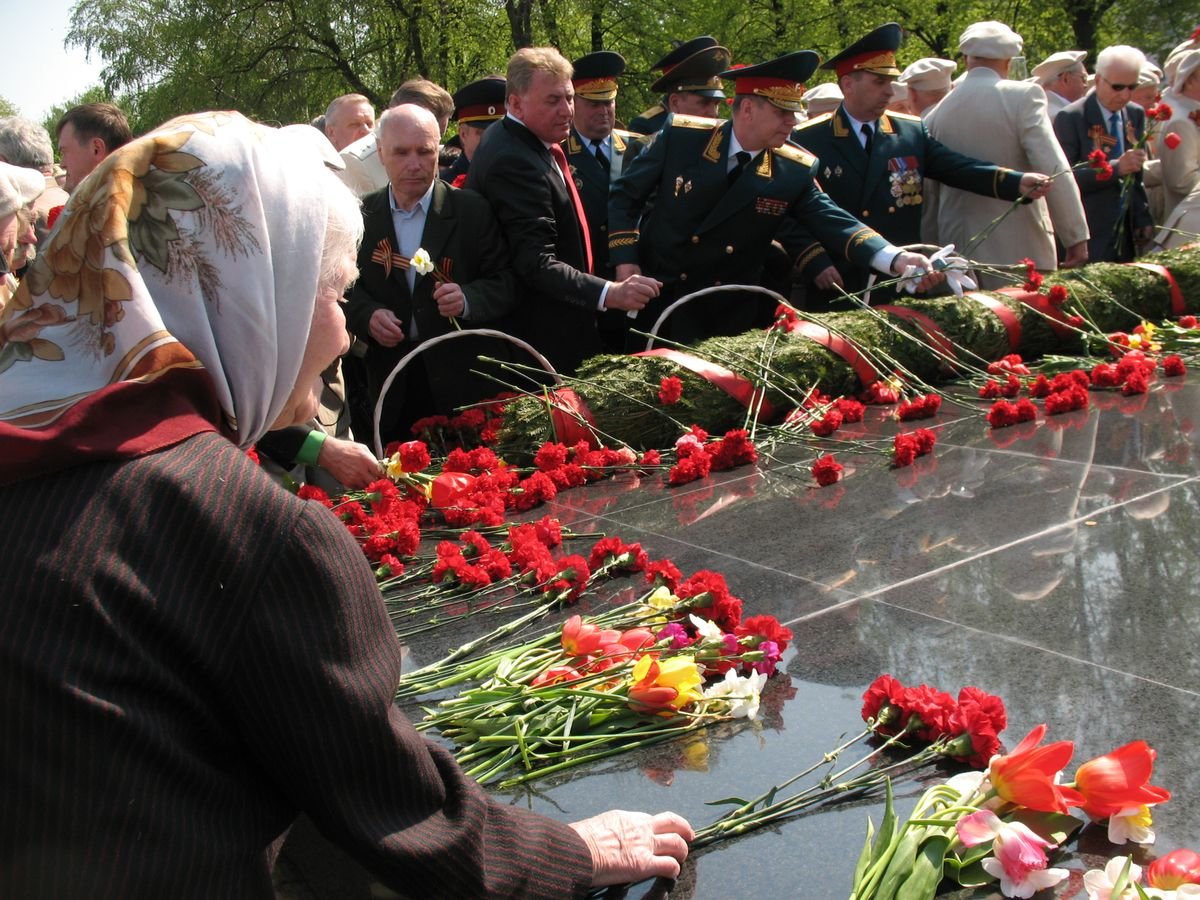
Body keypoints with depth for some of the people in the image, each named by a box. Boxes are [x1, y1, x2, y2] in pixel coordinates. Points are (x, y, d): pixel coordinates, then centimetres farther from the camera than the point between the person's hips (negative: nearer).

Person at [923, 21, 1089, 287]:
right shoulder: (1023, 96, -7)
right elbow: (1054, 171, -14)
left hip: (957, 252, 4)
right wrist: (1076, 236, -9)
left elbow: (929, 195, 12)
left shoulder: (936, 114, 6)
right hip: (1020, 253, -4)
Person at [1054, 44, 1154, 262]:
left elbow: (1137, 175, 17)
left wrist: (1142, 218, 10)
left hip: (1126, 232, 6)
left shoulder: (1136, 115, 10)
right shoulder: (1070, 118, -10)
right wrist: (1116, 168, -26)